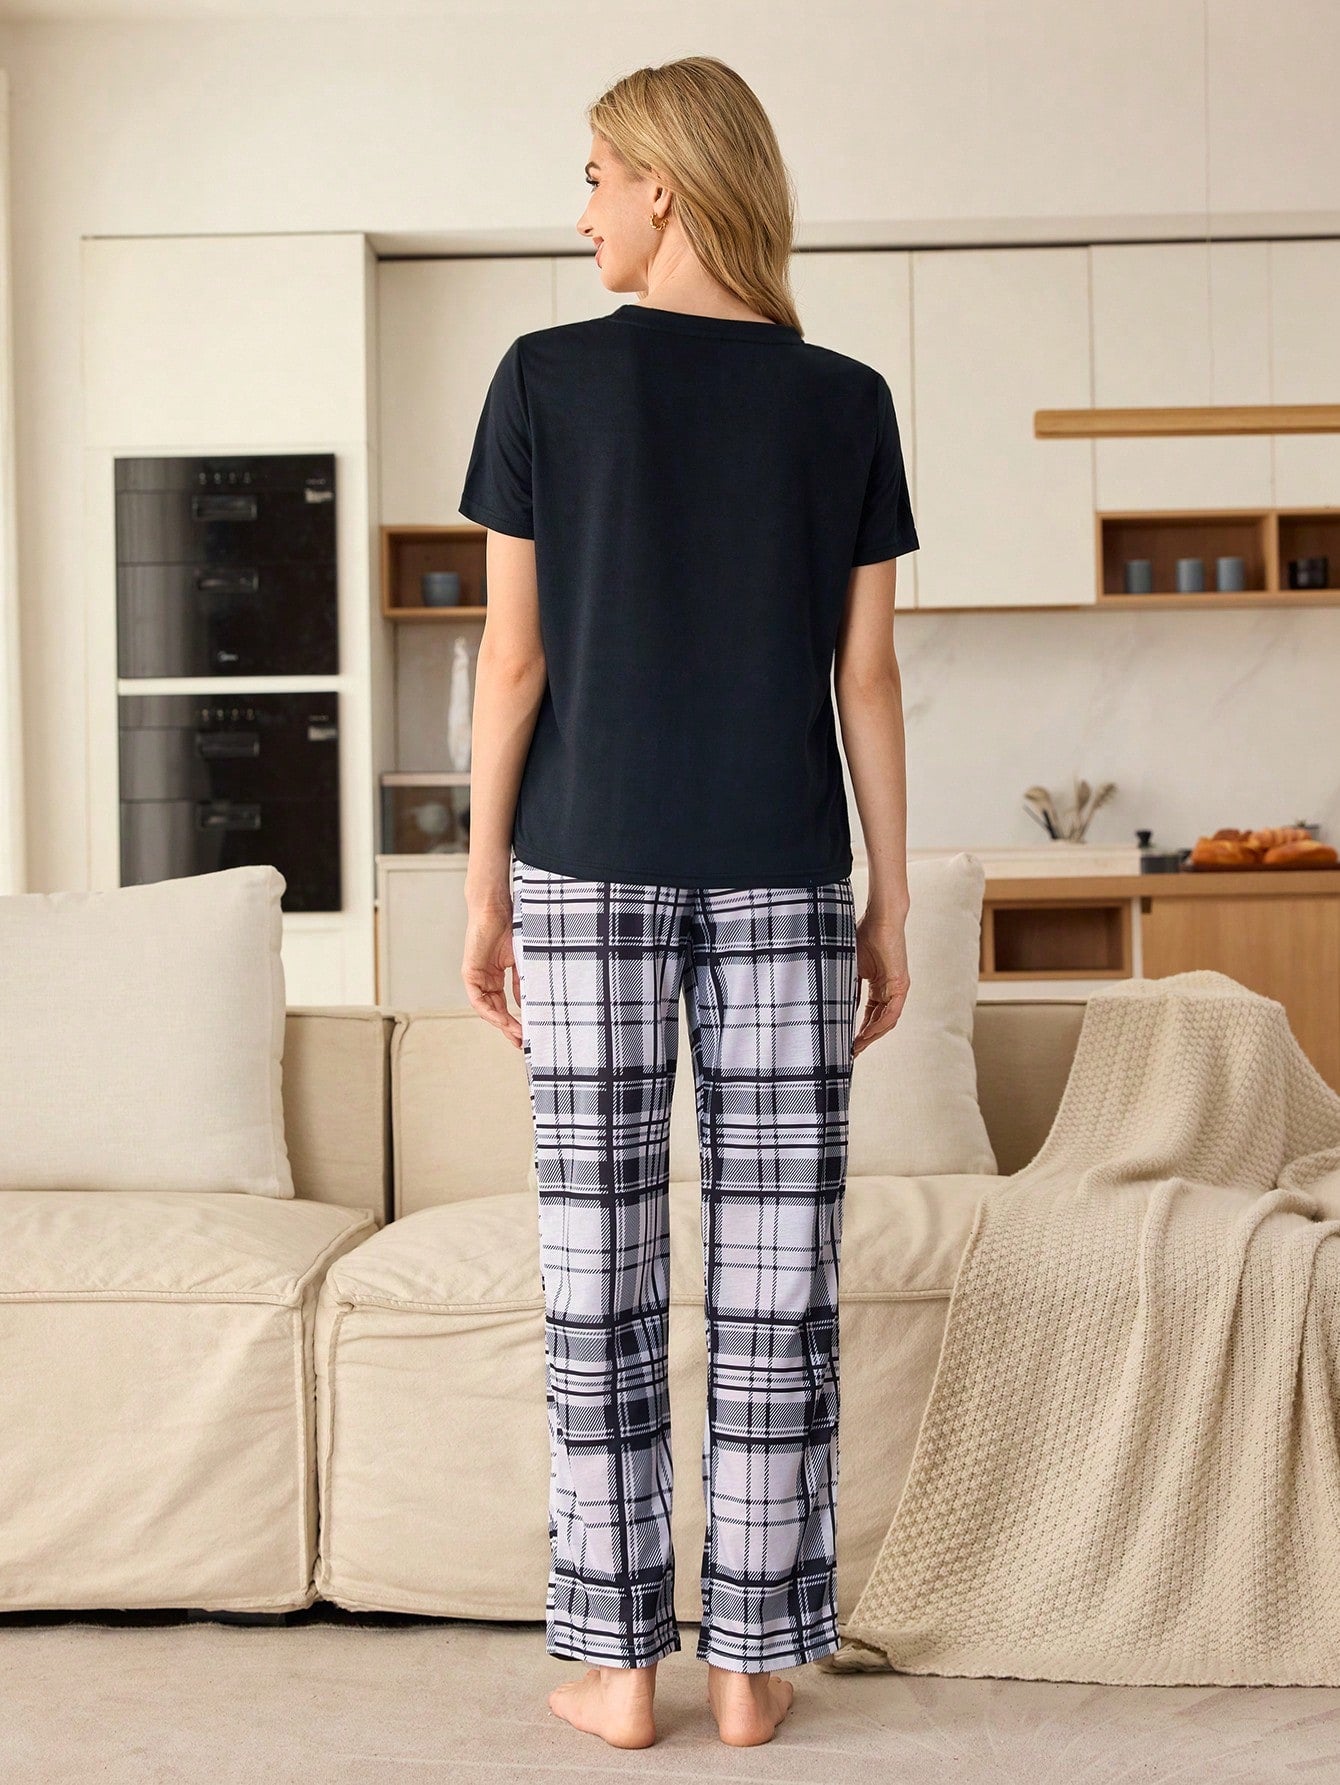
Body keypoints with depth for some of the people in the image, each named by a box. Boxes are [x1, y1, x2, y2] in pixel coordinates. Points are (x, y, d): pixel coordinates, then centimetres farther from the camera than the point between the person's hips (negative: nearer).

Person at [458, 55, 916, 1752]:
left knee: (602, 1267, 5)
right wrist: (889, 902, 8)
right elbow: (867, 676, 2)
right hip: (781, 877, 1)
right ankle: (751, 1661, 13)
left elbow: (515, 656, -3)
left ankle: (618, 1663, 12)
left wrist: (486, 878, 5)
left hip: (589, 865, -1)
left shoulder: (546, 377, -1)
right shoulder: (846, 400, 3)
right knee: (773, 1267, 5)